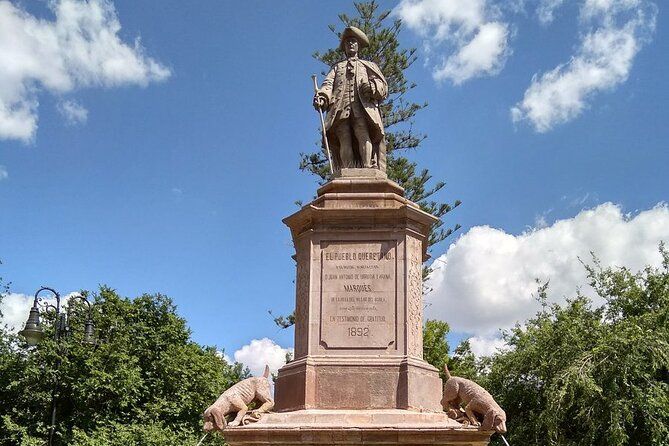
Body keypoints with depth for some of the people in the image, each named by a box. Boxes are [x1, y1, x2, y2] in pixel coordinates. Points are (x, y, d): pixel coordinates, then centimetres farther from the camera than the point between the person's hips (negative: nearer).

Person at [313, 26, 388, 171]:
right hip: (340, 108, 1)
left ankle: (369, 170, -39)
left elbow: (383, 88, 17)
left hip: (362, 106, -1)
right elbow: (328, 84, 16)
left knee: (364, 136, -26)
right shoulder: (337, 67, 36)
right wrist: (321, 96, -7)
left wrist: (372, 86, -7)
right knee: (344, 140, -19)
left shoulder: (369, 66, 33)